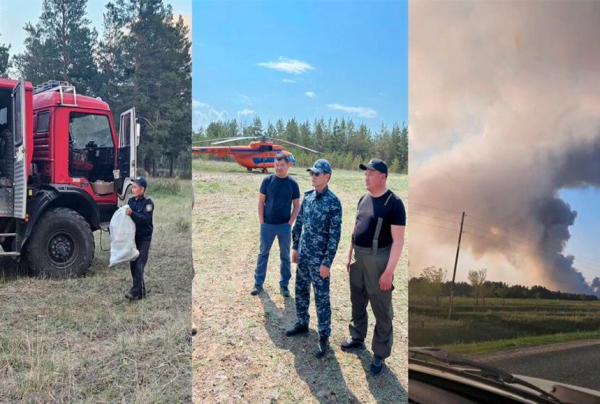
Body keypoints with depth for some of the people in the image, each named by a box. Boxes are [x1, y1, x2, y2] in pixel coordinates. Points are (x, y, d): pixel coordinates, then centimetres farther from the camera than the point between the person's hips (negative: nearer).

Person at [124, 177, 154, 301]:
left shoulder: (148, 202, -10)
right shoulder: (131, 201, 9)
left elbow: (145, 219, -23)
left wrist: (132, 213, -34)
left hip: (144, 238, -6)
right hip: (133, 237, 7)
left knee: (139, 265, -11)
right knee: (133, 264, 9)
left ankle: (135, 291, -11)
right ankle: (141, 290, 20)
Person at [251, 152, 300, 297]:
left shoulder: (292, 183, -4)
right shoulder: (267, 181, -3)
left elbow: (296, 206, 1)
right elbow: (261, 202, 1)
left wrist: (289, 223, -6)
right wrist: (262, 222, -4)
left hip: (284, 226, 0)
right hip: (267, 225, 0)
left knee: (285, 256, 9)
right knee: (263, 253, 11)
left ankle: (284, 285, 22)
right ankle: (258, 283, 23)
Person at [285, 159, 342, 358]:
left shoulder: (333, 202, -16)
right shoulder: (308, 196, 4)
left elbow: (335, 235, -17)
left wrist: (327, 262, -17)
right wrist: (295, 247, 13)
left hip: (319, 258, -7)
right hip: (303, 254, 7)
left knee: (321, 297, 3)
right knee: (301, 290, 19)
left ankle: (324, 337, 16)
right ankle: (302, 323, 39)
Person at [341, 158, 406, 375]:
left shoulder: (394, 203, -15)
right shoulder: (364, 199, 8)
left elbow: (398, 240, -17)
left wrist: (389, 271, -20)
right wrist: (350, 255, 16)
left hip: (378, 260, -7)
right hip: (359, 258, 7)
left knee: (382, 309, 4)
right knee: (357, 302, 21)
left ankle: (380, 354, 19)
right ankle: (357, 338, 40)